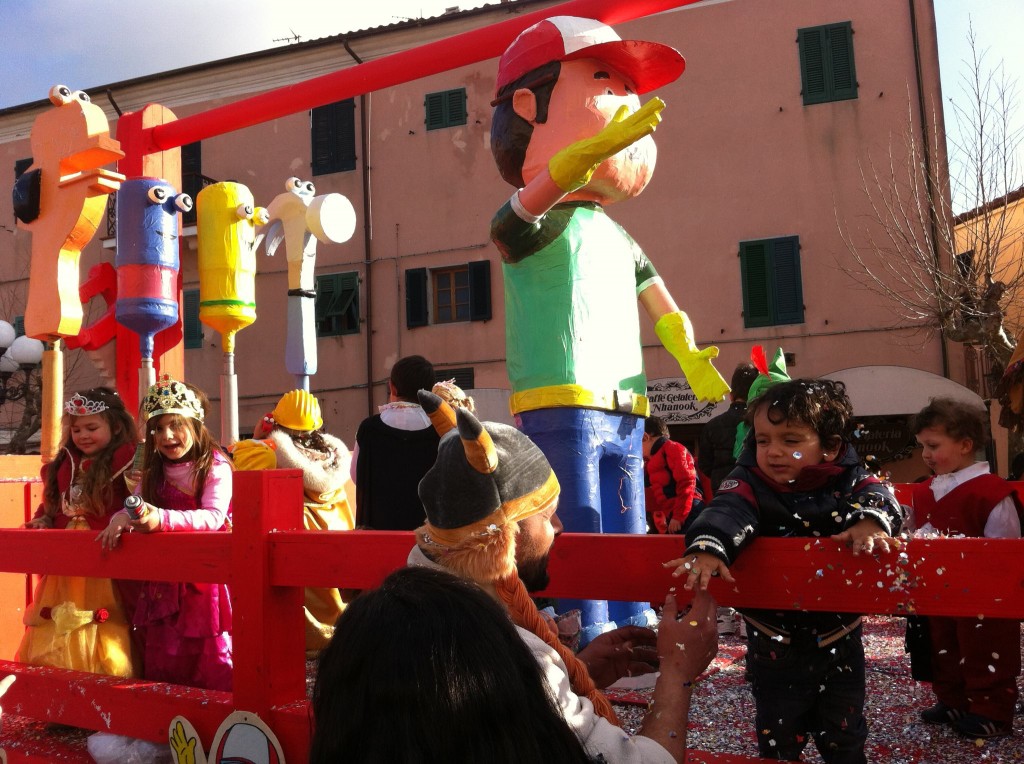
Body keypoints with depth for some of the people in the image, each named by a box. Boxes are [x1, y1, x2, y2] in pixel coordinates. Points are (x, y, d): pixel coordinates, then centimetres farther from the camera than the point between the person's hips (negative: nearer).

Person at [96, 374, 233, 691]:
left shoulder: (216, 467, -11)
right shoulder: (154, 472, 11)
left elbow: (214, 517, -22)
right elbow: (136, 507, 8)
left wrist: (161, 519, -35)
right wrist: (121, 518, -16)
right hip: (162, 577, 6)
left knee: (211, 660, -3)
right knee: (161, 661, 13)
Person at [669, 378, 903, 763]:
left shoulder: (847, 479, -8)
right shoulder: (749, 483, -14)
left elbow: (875, 493, -24)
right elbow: (728, 510, -32)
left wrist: (869, 519, -48)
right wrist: (707, 546, -54)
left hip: (839, 638, 1)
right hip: (773, 641, -1)